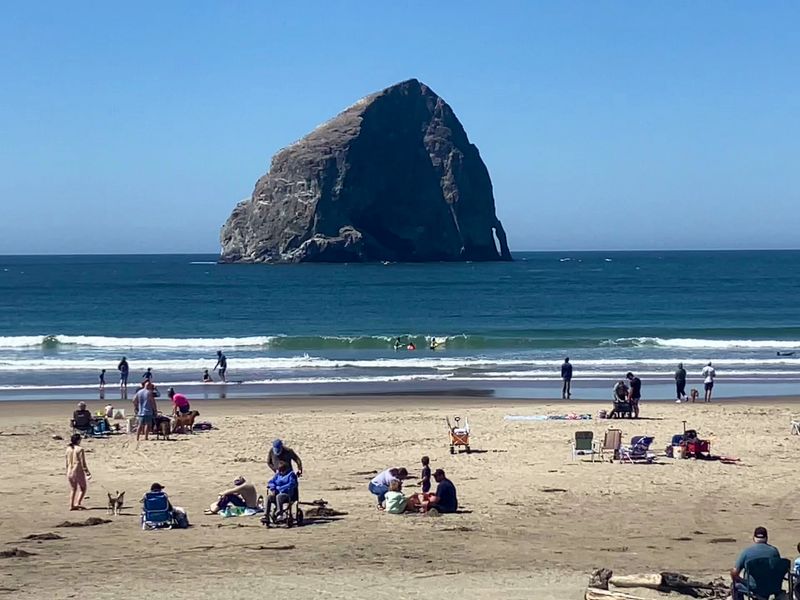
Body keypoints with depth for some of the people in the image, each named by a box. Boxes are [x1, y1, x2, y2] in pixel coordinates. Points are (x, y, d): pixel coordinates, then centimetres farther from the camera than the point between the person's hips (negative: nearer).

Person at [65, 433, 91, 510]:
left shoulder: (68, 449, 6)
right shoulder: (80, 449, -13)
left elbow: (67, 462, 12)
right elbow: (83, 463, -14)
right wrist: (87, 473, -8)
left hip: (70, 472, 6)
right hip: (78, 471, -6)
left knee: (73, 489, 14)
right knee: (82, 489, 5)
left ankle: (71, 505, 11)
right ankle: (77, 503, -10)